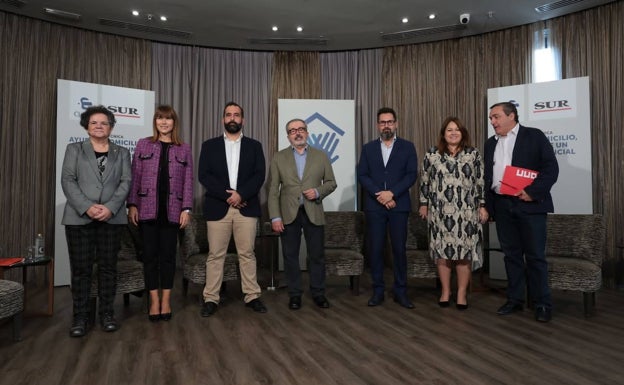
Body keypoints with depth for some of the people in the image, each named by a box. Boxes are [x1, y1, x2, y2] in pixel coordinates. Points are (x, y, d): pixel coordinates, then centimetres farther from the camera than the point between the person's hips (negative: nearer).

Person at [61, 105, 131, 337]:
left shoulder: (122, 153, 14)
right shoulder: (74, 149, 12)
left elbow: (126, 182, 3)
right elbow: (67, 181, 1)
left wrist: (110, 207, -13)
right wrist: (86, 207, -14)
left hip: (112, 218, 1)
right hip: (79, 217, 0)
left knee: (108, 266, 4)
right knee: (80, 268, 1)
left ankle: (107, 314, 13)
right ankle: (80, 317, 10)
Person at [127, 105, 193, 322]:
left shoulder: (184, 149, 8)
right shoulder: (143, 145, 8)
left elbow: (188, 181, 4)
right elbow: (135, 177, 5)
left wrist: (186, 209, -3)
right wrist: (132, 205, -3)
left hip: (172, 210, 0)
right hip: (147, 208, 0)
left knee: (168, 255, 5)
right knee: (150, 254, 4)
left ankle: (166, 300, 17)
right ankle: (154, 301, 15)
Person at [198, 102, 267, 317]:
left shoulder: (254, 146, 11)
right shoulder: (209, 145, 10)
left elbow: (259, 175, 0)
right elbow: (204, 176, -1)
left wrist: (241, 194, -14)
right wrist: (226, 195, -12)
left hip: (246, 207, 0)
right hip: (218, 207, 0)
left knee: (247, 254, 5)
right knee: (215, 255, 3)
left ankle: (252, 296, 13)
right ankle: (211, 299, 12)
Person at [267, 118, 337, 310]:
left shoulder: (321, 156, 8)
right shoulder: (279, 158, 5)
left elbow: (331, 182, 10)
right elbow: (273, 190, 1)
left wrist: (318, 192, -11)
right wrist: (275, 217, -7)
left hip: (314, 213, 1)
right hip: (288, 214, 0)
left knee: (317, 255, 6)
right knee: (290, 256, 6)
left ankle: (318, 293, 20)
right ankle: (294, 294, 19)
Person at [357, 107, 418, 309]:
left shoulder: (407, 147, 7)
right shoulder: (368, 148, 10)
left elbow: (412, 175, -2)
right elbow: (362, 175, 2)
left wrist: (391, 193, -13)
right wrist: (380, 195, -11)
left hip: (399, 205, -1)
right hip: (374, 206, 1)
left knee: (399, 249, 3)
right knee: (375, 249, 3)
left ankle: (400, 292, 14)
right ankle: (378, 291, 14)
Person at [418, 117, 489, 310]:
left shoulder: (473, 154, 6)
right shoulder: (432, 154, 5)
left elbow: (481, 182, 5)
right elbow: (425, 180, 9)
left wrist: (482, 206, 1)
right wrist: (424, 204, 7)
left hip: (466, 212, 0)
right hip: (440, 212, 0)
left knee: (464, 252, 1)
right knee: (442, 251, 4)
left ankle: (462, 293, 14)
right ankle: (445, 291, 18)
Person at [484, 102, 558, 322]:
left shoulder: (534, 136, 0)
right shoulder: (490, 143, 15)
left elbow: (551, 168, -6)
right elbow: (486, 176, 16)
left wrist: (532, 192, -17)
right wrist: (486, 205, 8)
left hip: (529, 204, -4)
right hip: (501, 206, 5)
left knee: (535, 256, 1)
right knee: (511, 255, 11)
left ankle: (542, 304, 13)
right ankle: (515, 300, 21)